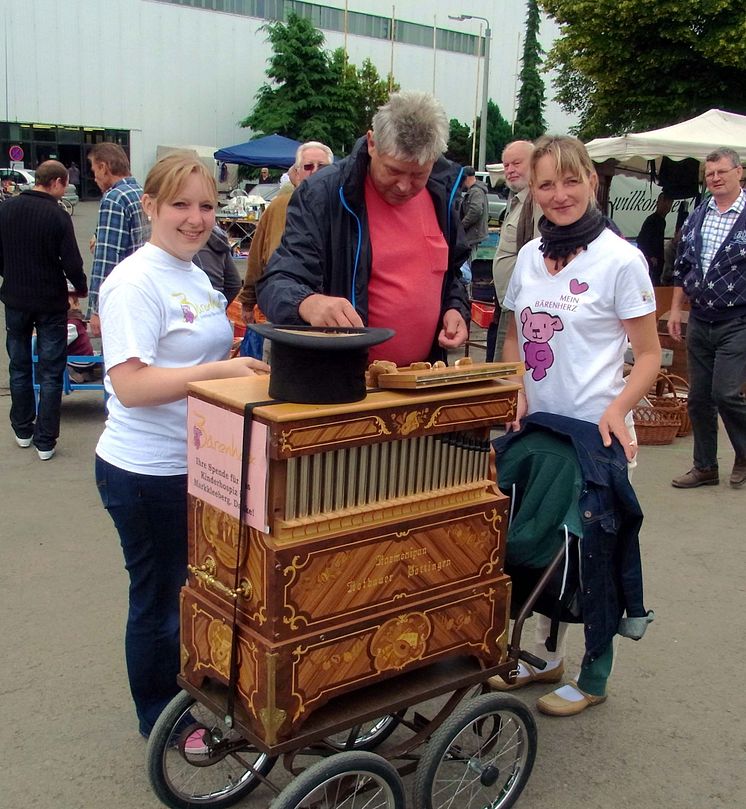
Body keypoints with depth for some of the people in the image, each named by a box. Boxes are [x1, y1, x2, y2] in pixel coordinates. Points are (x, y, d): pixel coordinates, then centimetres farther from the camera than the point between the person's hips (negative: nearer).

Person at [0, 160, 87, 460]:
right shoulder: (57, 216, -15)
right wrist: (81, 288, 5)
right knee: (50, 373, 4)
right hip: (50, 303, -4)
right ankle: (45, 441, 6)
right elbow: (72, 263, -15)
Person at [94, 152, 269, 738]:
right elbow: (129, 384, -27)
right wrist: (219, 371, -33)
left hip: (198, 465, 9)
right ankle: (161, 721, 30)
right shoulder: (136, 282, -18)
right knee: (160, 601, 9)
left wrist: (246, 369, 8)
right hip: (147, 474, -9)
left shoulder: (195, 275, 10)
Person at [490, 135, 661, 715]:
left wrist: (616, 410, -23)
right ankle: (547, 654, 36)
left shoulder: (620, 259, -11)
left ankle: (594, 678, 23)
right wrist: (518, 391, -1)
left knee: (593, 552, 5)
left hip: (596, 434, -5)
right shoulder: (530, 255, 5)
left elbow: (650, 355, -8)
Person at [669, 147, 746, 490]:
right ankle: (705, 467, 22)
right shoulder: (696, 217, 10)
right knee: (698, 397, 9)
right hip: (699, 321, 6)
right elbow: (681, 266, 16)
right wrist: (675, 309, 12)